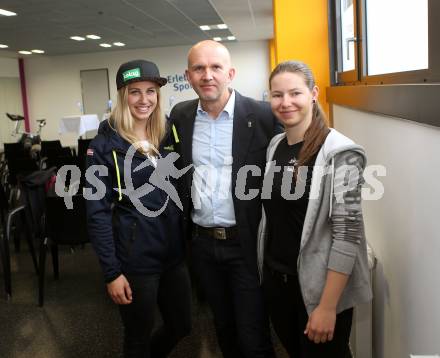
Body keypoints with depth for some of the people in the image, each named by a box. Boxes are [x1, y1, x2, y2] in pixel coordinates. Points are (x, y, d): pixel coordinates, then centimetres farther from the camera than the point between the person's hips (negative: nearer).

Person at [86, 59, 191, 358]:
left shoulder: (168, 136, 5)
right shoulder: (105, 145, -10)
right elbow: (97, 212, -12)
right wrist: (112, 272, -14)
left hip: (174, 252, 6)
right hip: (135, 258, -5)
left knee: (181, 326, 19)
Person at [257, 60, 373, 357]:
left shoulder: (340, 152, -17)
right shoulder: (275, 146, 3)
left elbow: (347, 233, -20)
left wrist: (327, 306, -21)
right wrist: (268, 272, 9)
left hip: (319, 286, -6)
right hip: (275, 278, 6)